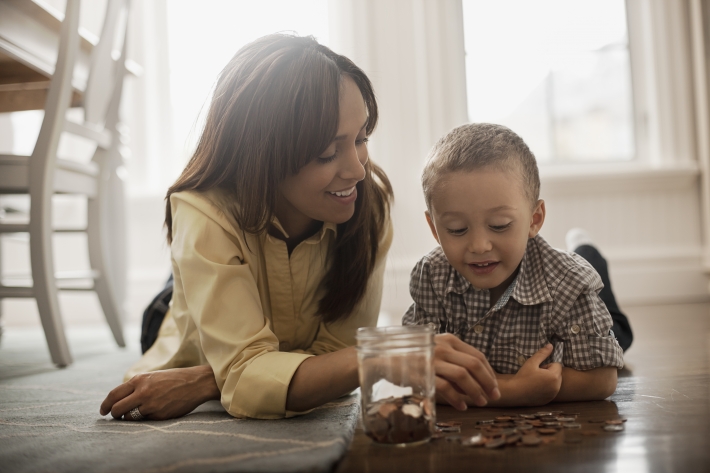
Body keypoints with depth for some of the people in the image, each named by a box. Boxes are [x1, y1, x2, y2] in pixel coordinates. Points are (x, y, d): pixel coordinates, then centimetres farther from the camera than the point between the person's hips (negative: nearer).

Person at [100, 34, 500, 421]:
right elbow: (245, 373, -34)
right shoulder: (205, 215, -27)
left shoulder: (370, 203, -21)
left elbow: (336, 349, -20)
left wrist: (203, 383, -32)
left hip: (307, 415, 4)